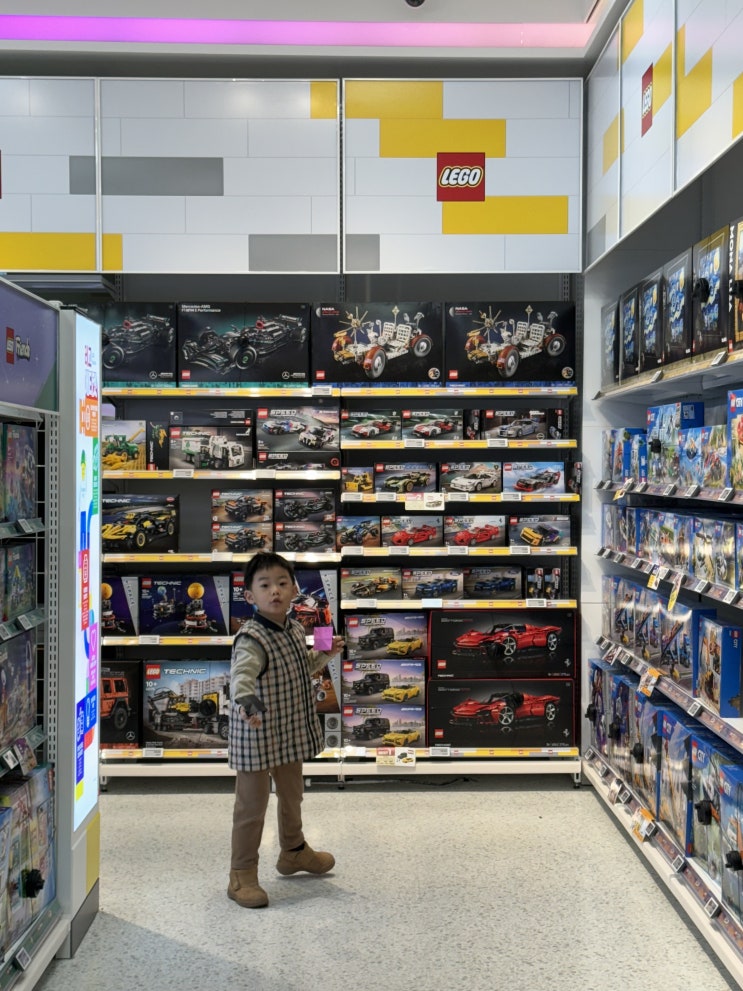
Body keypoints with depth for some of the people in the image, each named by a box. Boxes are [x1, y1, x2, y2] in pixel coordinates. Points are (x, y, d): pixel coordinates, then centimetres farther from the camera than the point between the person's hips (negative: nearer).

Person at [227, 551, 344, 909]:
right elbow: (241, 673, -43)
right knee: (252, 806, 4)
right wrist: (246, 700, -62)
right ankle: (242, 875, 21)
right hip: (257, 737, -8)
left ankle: (294, 851, 48)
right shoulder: (251, 639, -24)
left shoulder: (295, 630, 2)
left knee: (292, 796, 26)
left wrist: (324, 654, 6)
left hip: (292, 734, 8)